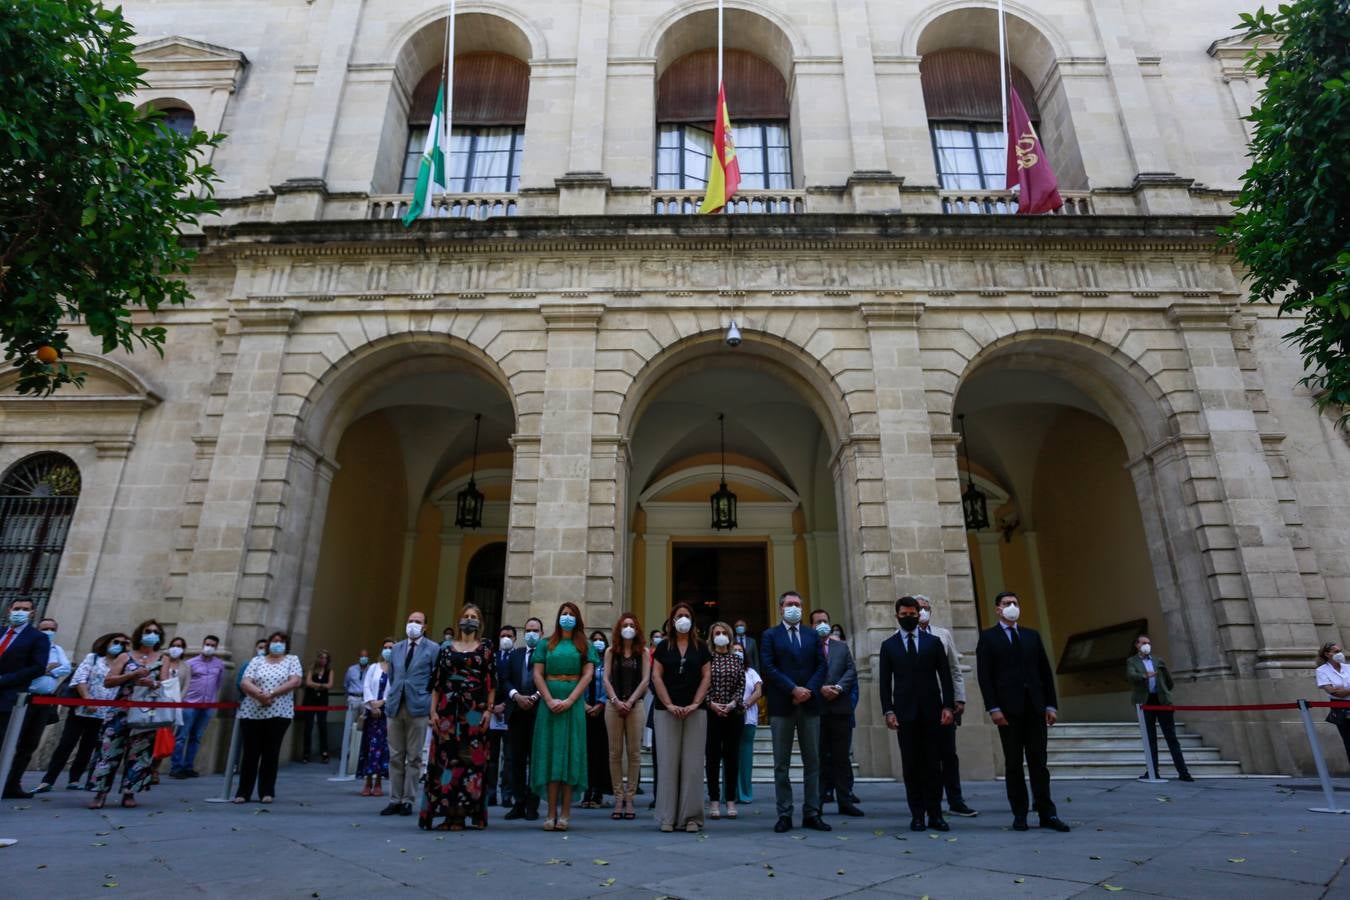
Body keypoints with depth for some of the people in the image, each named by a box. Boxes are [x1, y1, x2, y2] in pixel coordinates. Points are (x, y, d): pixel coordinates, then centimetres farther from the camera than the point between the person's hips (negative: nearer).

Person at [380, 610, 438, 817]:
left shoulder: (433, 649, -1)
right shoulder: (397, 648, 14)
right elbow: (391, 677, 21)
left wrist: (432, 705, -4)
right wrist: (391, 697, 13)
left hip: (418, 708, -4)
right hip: (395, 707, 4)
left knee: (414, 758, 2)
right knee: (395, 757, 8)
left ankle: (408, 801, 10)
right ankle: (395, 800, 16)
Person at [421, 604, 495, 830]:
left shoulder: (485, 650, 7)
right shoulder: (447, 649, 11)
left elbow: (491, 683, 1)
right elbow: (437, 683, 8)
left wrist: (488, 710, -7)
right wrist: (433, 711, 0)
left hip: (475, 712, -2)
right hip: (448, 711, 2)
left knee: (473, 759, -2)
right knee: (446, 759, -1)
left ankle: (473, 812, 5)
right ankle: (450, 813, 6)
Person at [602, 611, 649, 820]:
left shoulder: (643, 652, 5)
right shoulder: (611, 651, 8)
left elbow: (645, 680, -1)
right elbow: (606, 679, 3)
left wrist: (629, 702, -8)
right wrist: (616, 701, -9)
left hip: (635, 705, -1)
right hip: (613, 705, 1)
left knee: (634, 753, -1)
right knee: (615, 753, 2)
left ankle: (629, 799, 6)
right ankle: (618, 799, 9)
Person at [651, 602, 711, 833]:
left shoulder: (700, 647, 9)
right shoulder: (663, 647, 7)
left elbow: (706, 677, 4)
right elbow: (656, 677, 1)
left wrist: (695, 704, -7)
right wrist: (669, 705, -8)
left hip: (695, 711, 1)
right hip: (666, 710, 0)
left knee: (693, 763, 1)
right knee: (668, 762, 1)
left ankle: (691, 816, 8)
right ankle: (668, 816, 8)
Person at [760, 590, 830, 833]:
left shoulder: (812, 635, 13)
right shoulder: (770, 636, 3)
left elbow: (821, 665, 6)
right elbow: (769, 668, -7)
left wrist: (809, 690, -9)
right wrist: (793, 689, -14)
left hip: (809, 704, 3)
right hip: (781, 705, -3)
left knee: (812, 761, 6)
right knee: (781, 764, 3)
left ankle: (812, 814, 14)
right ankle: (784, 815, 10)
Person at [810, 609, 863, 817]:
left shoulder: (842, 647, 13)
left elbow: (851, 671, 5)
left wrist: (838, 687, -10)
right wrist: (821, 688, -16)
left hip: (841, 708, 3)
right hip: (816, 708, -2)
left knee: (842, 757, 6)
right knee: (819, 757, 4)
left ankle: (845, 801, 11)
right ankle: (817, 801, 11)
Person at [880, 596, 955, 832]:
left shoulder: (933, 642, 8)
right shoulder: (888, 645, 7)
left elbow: (945, 677, 6)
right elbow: (885, 681, 5)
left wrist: (948, 706, -4)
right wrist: (888, 710, -4)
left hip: (931, 711, 0)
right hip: (905, 713, 0)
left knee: (932, 763, 2)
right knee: (910, 765, 2)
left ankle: (935, 814, 9)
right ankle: (917, 815, 9)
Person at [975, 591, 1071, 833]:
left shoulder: (1032, 636, 14)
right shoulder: (988, 637, 3)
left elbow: (1045, 672, 13)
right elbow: (984, 676, -3)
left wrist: (1050, 705, 5)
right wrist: (993, 708, -11)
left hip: (1035, 707, 3)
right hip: (1008, 708, -3)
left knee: (1038, 761, 5)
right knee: (1013, 763, 3)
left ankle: (1047, 814, 10)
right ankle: (1019, 815, 10)